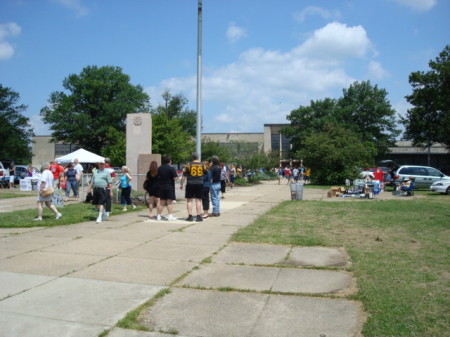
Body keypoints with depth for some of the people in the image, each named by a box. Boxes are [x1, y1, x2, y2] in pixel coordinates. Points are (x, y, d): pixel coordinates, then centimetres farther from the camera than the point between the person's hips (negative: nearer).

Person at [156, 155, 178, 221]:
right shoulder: (171, 168, -13)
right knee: (170, 202, -1)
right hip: (170, 187, -5)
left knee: (161, 202, 12)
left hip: (161, 187, 5)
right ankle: (170, 216, -2)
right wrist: (177, 176, 3)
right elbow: (175, 178, -17)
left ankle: (158, 216, 16)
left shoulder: (159, 168, 6)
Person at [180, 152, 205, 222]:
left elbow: (184, 176, -2)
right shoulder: (202, 165, 3)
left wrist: (181, 184, 7)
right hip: (199, 184, 2)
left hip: (190, 184, -2)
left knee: (189, 200, 5)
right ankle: (199, 216, 5)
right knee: (198, 200, 6)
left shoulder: (189, 165, -3)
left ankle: (190, 216, 3)